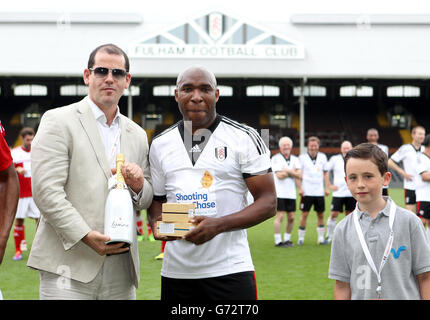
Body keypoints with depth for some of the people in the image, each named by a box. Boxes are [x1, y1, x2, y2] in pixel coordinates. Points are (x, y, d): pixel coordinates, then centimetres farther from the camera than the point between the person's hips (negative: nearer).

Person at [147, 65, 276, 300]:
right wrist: (157, 224, -4)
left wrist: (219, 225, -18)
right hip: (176, 271, 3)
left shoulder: (244, 138, -2)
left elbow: (268, 202, -4)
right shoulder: (160, 144, 11)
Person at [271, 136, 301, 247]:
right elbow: (279, 175, -13)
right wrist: (292, 171, -3)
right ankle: (278, 241, -5)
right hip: (279, 193, -5)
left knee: (291, 217, 6)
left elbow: (299, 175, -1)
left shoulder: (295, 159, 12)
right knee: (280, 216, -9)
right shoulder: (275, 158, -3)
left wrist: (287, 171, -14)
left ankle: (287, 239, 18)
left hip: (291, 194, 5)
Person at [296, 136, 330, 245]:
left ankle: (321, 238, 13)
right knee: (304, 214, -4)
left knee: (321, 214, 6)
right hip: (307, 191, -3)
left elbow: (325, 173, 15)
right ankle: (301, 238, 4)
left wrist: (327, 188, 9)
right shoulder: (302, 157, 0)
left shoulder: (322, 157, 9)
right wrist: (300, 188, -8)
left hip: (319, 191, 3)